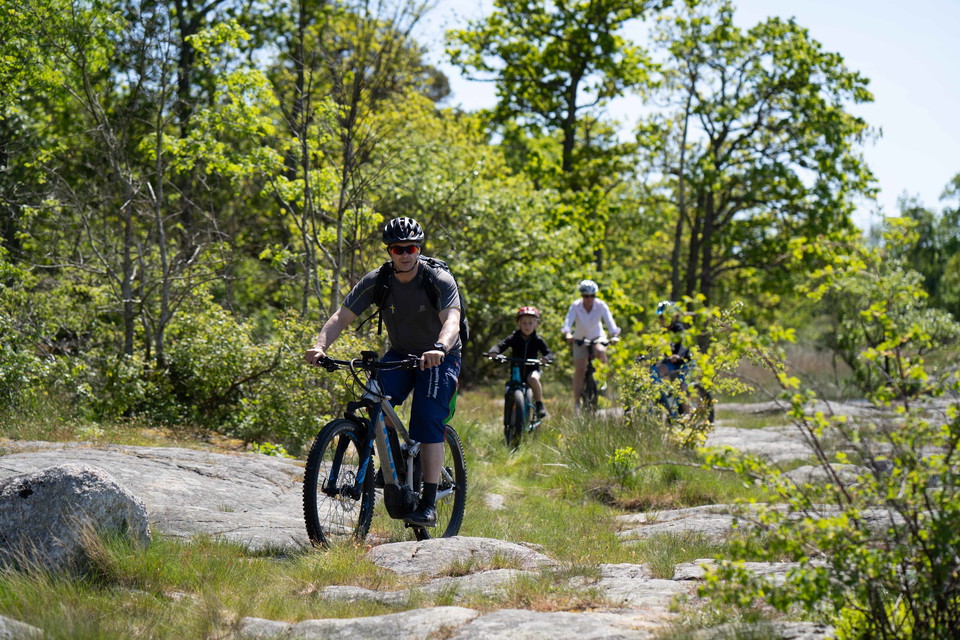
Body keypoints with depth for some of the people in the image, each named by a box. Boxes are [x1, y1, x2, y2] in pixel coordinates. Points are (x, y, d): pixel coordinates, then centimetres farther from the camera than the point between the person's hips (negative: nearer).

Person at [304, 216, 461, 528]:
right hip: (400, 354, 4)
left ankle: (428, 504, -16)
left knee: (428, 423, -19)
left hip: (439, 358, -3)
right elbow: (341, 316, -18)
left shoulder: (440, 281, -21)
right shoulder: (376, 281, -12)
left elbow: (451, 321, -36)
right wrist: (320, 346, -38)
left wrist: (439, 349, -58)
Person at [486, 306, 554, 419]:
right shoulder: (514, 338, -2)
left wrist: (546, 358, -31)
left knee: (533, 379, -35)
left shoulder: (537, 340, -2)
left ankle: (540, 405, -23)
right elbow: (501, 345, -12)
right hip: (516, 369, 2)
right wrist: (493, 351, -35)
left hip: (532, 369, -2)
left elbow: (548, 353, -6)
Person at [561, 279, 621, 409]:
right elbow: (568, 321, -32)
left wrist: (614, 335, -45)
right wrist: (567, 334, -52)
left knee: (600, 352, -34)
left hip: (597, 337, 0)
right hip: (580, 339, 0)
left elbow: (609, 321, -28)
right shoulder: (575, 306, -19)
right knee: (579, 370, -6)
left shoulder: (601, 305, -17)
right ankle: (577, 402, 2)